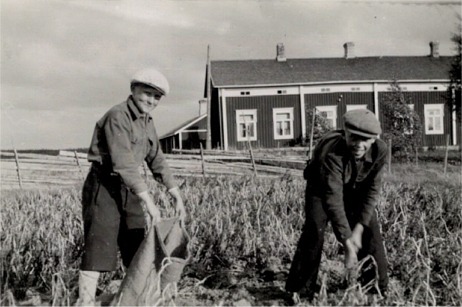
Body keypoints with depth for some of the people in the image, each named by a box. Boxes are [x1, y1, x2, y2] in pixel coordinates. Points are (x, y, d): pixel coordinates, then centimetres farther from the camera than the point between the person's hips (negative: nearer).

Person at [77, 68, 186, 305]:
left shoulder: (146, 122, 10)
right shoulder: (117, 117, -17)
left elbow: (157, 160, 13)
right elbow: (124, 162, -27)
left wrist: (177, 196, 6)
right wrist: (148, 201, -31)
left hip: (128, 189, 8)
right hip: (104, 187, -8)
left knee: (138, 250, 11)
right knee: (98, 249, -10)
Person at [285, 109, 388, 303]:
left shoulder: (379, 150, -29)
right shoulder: (331, 151, -44)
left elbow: (372, 190, -19)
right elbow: (332, 198, -47)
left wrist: (358, 228, -25)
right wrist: (347, 243, -48)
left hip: (355, 189, 4)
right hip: (322, 186, -4)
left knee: (371, 231, -3)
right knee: (314, 230, -19)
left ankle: (379, 288, 14)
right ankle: (299, 290, -6)